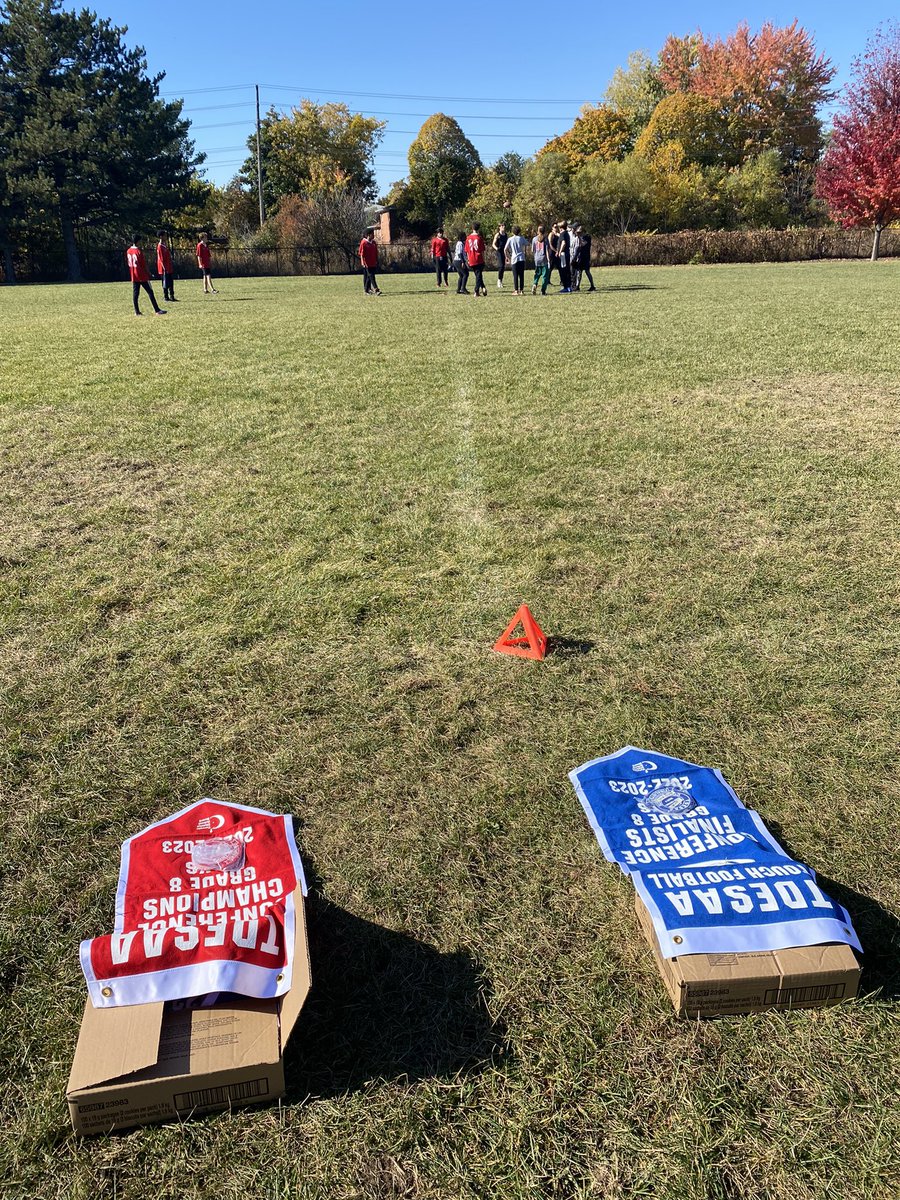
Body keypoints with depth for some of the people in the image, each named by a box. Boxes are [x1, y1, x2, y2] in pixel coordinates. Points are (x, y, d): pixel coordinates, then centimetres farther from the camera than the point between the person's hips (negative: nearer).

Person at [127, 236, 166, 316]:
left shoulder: (128, 251, 8)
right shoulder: (139, 251, -12)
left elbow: (128, 263, 14)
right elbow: (143, 264, -11)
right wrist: (148, 274, -1)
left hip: (134, 276, 7)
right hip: (142, 276, -7)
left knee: (135, 293, 6)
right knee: (150, 292, -4)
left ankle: (137, 311, 5)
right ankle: (157, 310, -7)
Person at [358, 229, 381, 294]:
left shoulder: (374, 242, 10)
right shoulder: (364, 243, -10)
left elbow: (376, 253, 17)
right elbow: (361, 254, -10)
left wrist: (377, 261, 16)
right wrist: (363, 263, -17)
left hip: (373, 263, 7)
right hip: (367, 264, -7)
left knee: (368, 277, 13)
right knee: (371, 276, -11)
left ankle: (367, 290, 21)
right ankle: (376, 290, -17)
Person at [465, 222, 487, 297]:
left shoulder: (468, 238, 3)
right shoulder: (479, 238, -6)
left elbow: (467, 251, 7)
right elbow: (482, 251, -5)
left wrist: (468, 260, 15)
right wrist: (483, 260, 3)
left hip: (471, 261, 3)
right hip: (479, 260, -3)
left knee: (478, 275, 16)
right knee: (479, 275, 5)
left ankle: (483, 288, 13)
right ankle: (476, 291, -3)